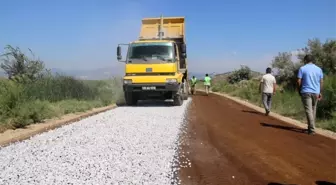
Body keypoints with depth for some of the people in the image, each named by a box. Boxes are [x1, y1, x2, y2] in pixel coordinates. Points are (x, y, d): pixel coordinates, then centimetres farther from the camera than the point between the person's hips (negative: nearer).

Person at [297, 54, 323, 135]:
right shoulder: (319, 69, 9)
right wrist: (320, 92, 17)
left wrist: (299, 91, 5)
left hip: (306, 92, -4)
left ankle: (312, 129, -13)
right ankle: (311, 127, 24)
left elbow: (299, 81, -7)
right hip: (316, 92, 4)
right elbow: (321, 82, 9)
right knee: (313, 110, 15)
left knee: (309, 111, -6)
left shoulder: (302, 68, -3)